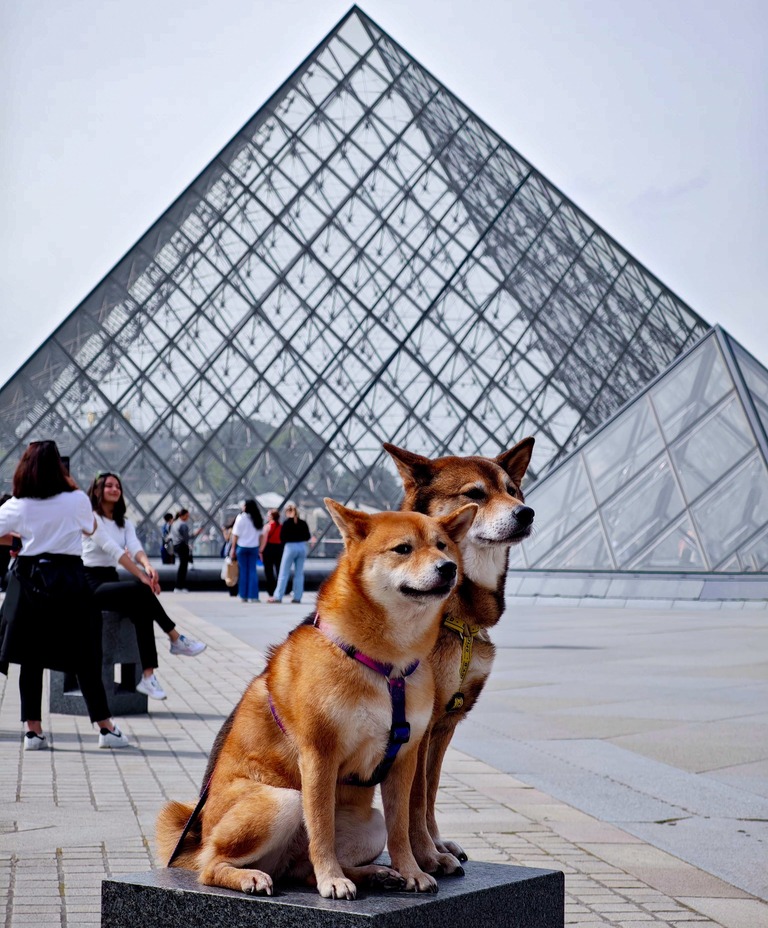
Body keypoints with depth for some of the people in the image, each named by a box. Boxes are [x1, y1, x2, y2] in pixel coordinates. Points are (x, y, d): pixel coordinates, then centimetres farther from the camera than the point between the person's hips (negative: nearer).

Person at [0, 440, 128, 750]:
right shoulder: (77, 500, -3)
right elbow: (90, 529, 16)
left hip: (28, 579, 1)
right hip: (68, 579, -1)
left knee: (30, 658, 8)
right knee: (84, 657, 5)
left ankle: (33, 730, 8)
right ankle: (105, 727, 7)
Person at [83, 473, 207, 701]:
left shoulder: (124, 522, 13)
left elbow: (135, 547, -8)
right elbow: (113, 549, -22)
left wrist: (147, 566, -32)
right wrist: (142, 575, -31)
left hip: (112, 580, 7)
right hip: (92, 583, -7)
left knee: (141, 610, -25)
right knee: (141, 590, -31)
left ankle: (147, 676, -28)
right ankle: (176, 640, -26)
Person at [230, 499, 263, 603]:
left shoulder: (241, 518, -7)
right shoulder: (258, 520, 5)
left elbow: (236, 534, -6)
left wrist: (233, 548, 0)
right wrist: (260, 550, 6)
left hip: (242, 547, -2)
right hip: (254, 547, 2)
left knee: (243, 571, 4)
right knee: (253, 571, 4)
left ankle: (244, 596, 6)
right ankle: (253, 596, -2)